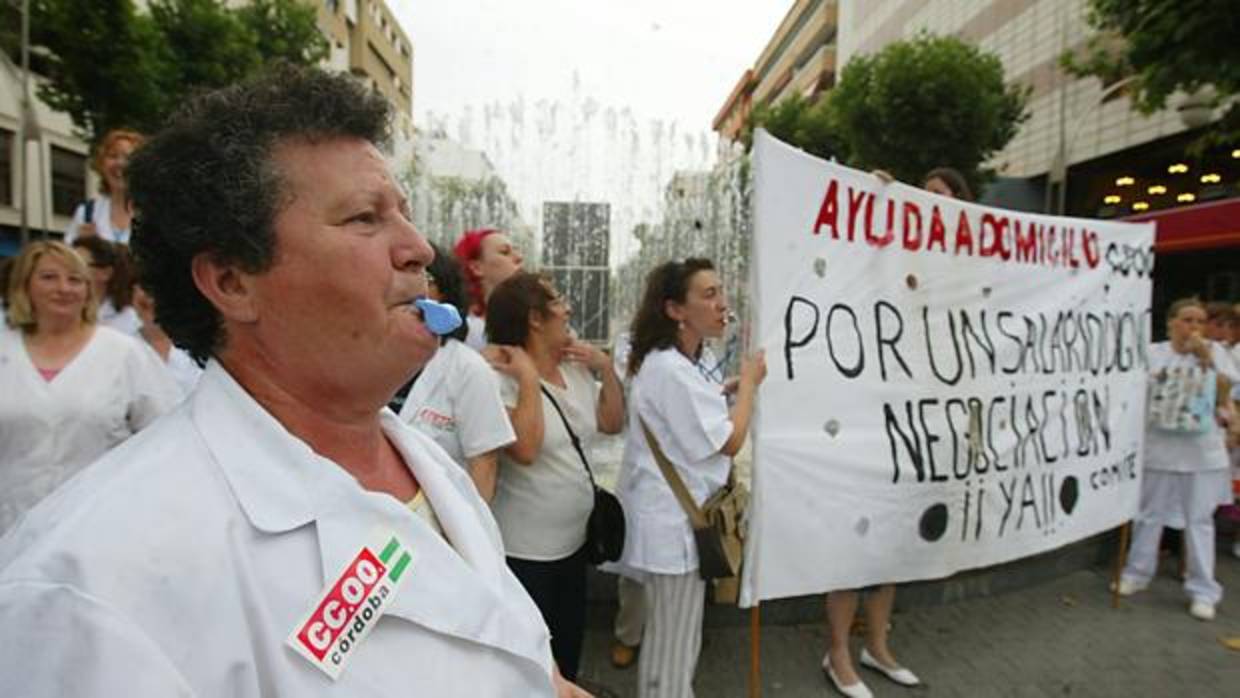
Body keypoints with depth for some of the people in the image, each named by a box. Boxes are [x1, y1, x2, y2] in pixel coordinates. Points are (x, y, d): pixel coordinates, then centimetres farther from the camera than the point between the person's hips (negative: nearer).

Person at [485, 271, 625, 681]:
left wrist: (606, 367, -1)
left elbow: (612, 424, 10)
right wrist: (529, 379, -28)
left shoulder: (576, 370, 3)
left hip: (573, 540, 8)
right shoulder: (503, 379, -20)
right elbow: (525, 450, -30)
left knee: (569, 645, 25)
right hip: (524, 550, -7)